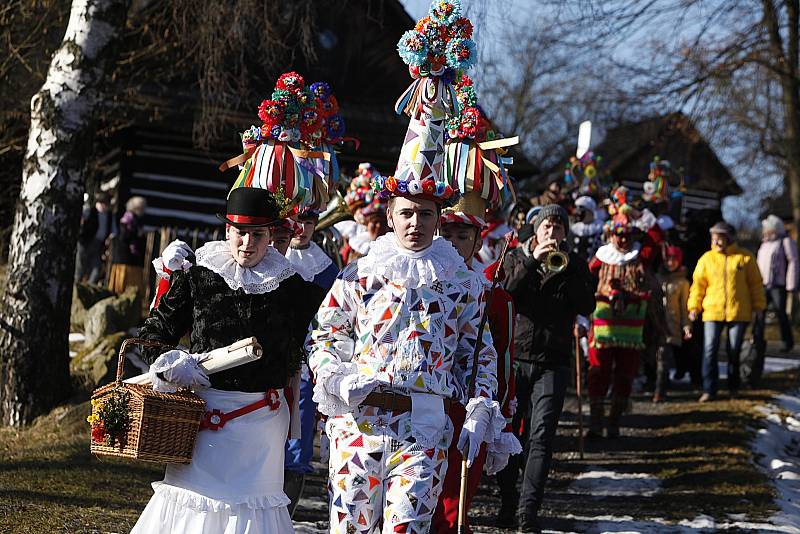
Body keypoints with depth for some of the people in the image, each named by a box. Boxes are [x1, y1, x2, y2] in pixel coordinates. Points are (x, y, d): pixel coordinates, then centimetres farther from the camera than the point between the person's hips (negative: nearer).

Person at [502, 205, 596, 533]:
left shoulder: (575, 264, 9)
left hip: (553, 361, -1)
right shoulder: (518, 257, 7)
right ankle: (507, 501, 24)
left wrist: (566, 268, -13)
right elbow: (503, 293, -10)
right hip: (514, 356, 1)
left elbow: (587, 306, -4)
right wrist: (531, 261, -18)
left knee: (541, 436, -10)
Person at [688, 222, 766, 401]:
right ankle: (709, 390, -1)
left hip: (738, 312, -1)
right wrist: (694, 306, -4)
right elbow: (698, 284, 5)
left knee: (734, 352, 8)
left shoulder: (745, 258, 0)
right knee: (710, 351, -6)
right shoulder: (706, 259, 4)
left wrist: (758, 306, 4)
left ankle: (733, 387, 24)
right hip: (712, 312, 1)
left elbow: (755, 284, 6)